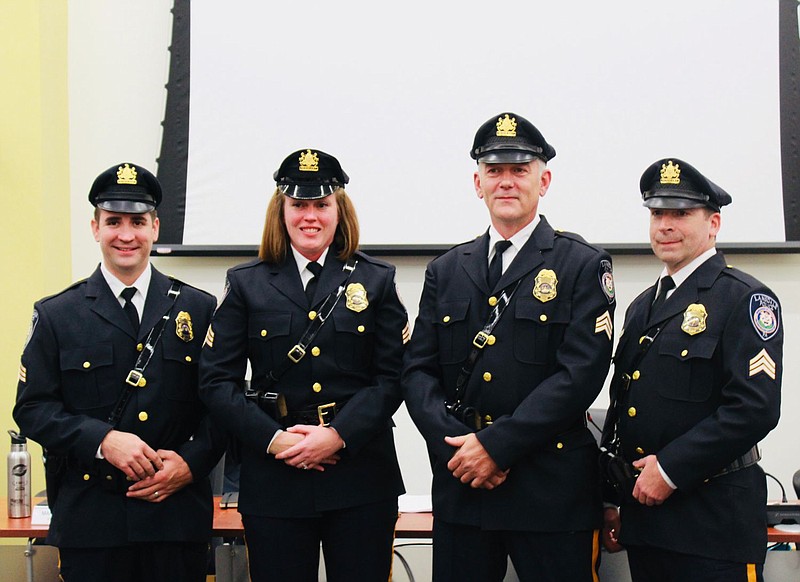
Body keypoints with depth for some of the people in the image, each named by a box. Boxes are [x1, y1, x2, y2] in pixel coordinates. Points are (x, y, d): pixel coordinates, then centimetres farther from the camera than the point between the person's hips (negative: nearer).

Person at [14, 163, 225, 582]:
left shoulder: (197, 309, 6)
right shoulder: (56, 315, 5)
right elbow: (32, 408, 0)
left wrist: (192, 461, -11)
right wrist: (103, 440, -14)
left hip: (178, 512, 1)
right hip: (89, 517, 0)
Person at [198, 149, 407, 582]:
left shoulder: (376, 281, 8)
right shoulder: (246, 284, 7)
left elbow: (393, 376, 1)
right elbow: (216, 380, 1)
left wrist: (339, 435, -12)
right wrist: (272, 439, -12)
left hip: (361, 478, 0)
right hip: (273, 480, 0)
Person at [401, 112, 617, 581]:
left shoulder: (584, 265, -1)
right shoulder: (446, 270, 13)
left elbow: (582, 373, -11)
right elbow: (418, 372, 7)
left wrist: (496, 445, -16)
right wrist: (457, 445, -10)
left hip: (552, 491, -3)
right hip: (459, 486, 4)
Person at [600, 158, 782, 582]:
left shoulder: (744, 299, -8)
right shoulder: (642, 307, 16)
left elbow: (756, 407, -19)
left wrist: (671, 468, -18)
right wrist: (611, 499, 14)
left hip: (713, 518, -7)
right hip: (643, 510, 7)